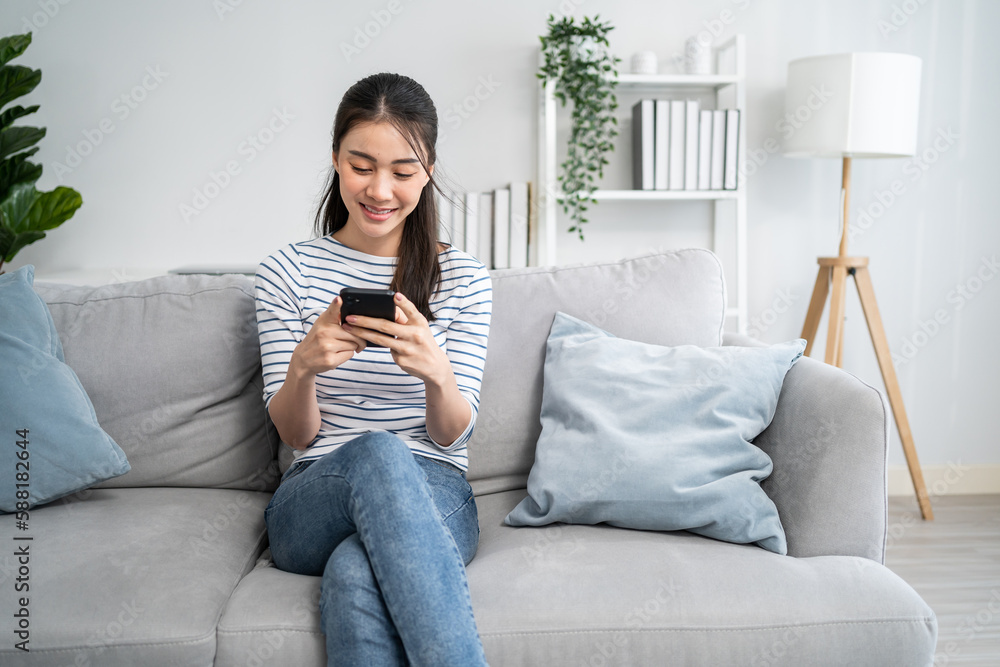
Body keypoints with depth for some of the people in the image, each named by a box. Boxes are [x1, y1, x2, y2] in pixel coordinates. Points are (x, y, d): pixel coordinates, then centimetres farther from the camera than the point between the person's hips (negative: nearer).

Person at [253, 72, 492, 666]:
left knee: (355, 575, -37)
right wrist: (303, 366, -20)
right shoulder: (286, 273, 6)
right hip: (314, 502, 1)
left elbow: (452, 434, 1)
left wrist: (436, 372, -23)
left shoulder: (464, 279, 6)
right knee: (378, 452, -37)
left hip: (435, 501, 0)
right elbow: (296, 434, 4)